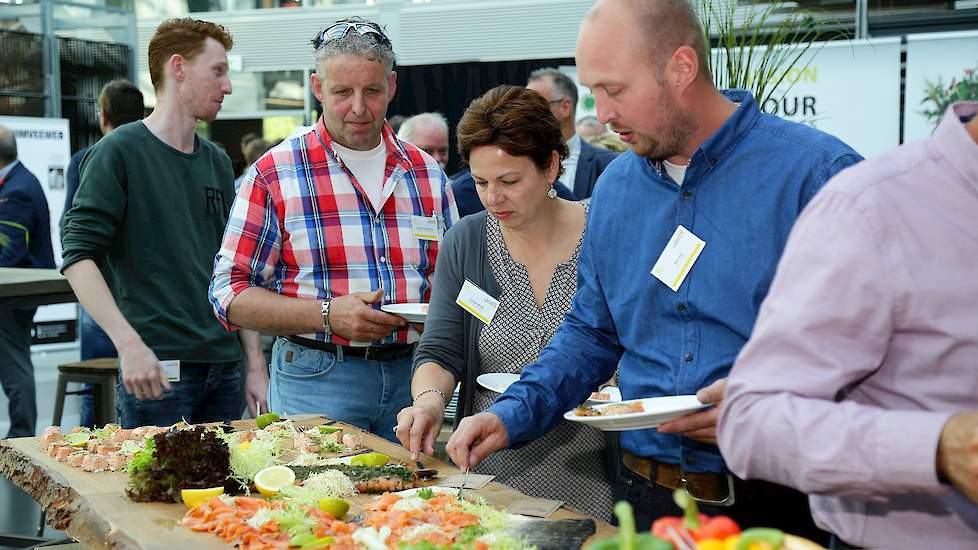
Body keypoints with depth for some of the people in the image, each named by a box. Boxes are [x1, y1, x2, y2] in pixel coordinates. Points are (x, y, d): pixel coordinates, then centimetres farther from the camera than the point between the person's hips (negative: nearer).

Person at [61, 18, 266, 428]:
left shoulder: (218, 163, 15)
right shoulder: (119, 152, -5)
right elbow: (79, 258, -12)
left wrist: (256, 367, 12)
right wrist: (129, 343, -24)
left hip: (224, 370, 6)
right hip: (158, 370, -6)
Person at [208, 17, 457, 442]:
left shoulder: (427, 173, 10)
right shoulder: (275, 174, -3)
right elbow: (230, 295, -5)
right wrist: (328, 315, -17)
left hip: (413, 376, 4)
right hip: (315, 380, -3)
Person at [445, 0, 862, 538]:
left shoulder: (818, 172, -13)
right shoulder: (614, 188, 6)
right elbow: (591, 333, 15)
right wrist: (512, 414, 2)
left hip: (777, 507, -5)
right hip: (644, 494, 5)